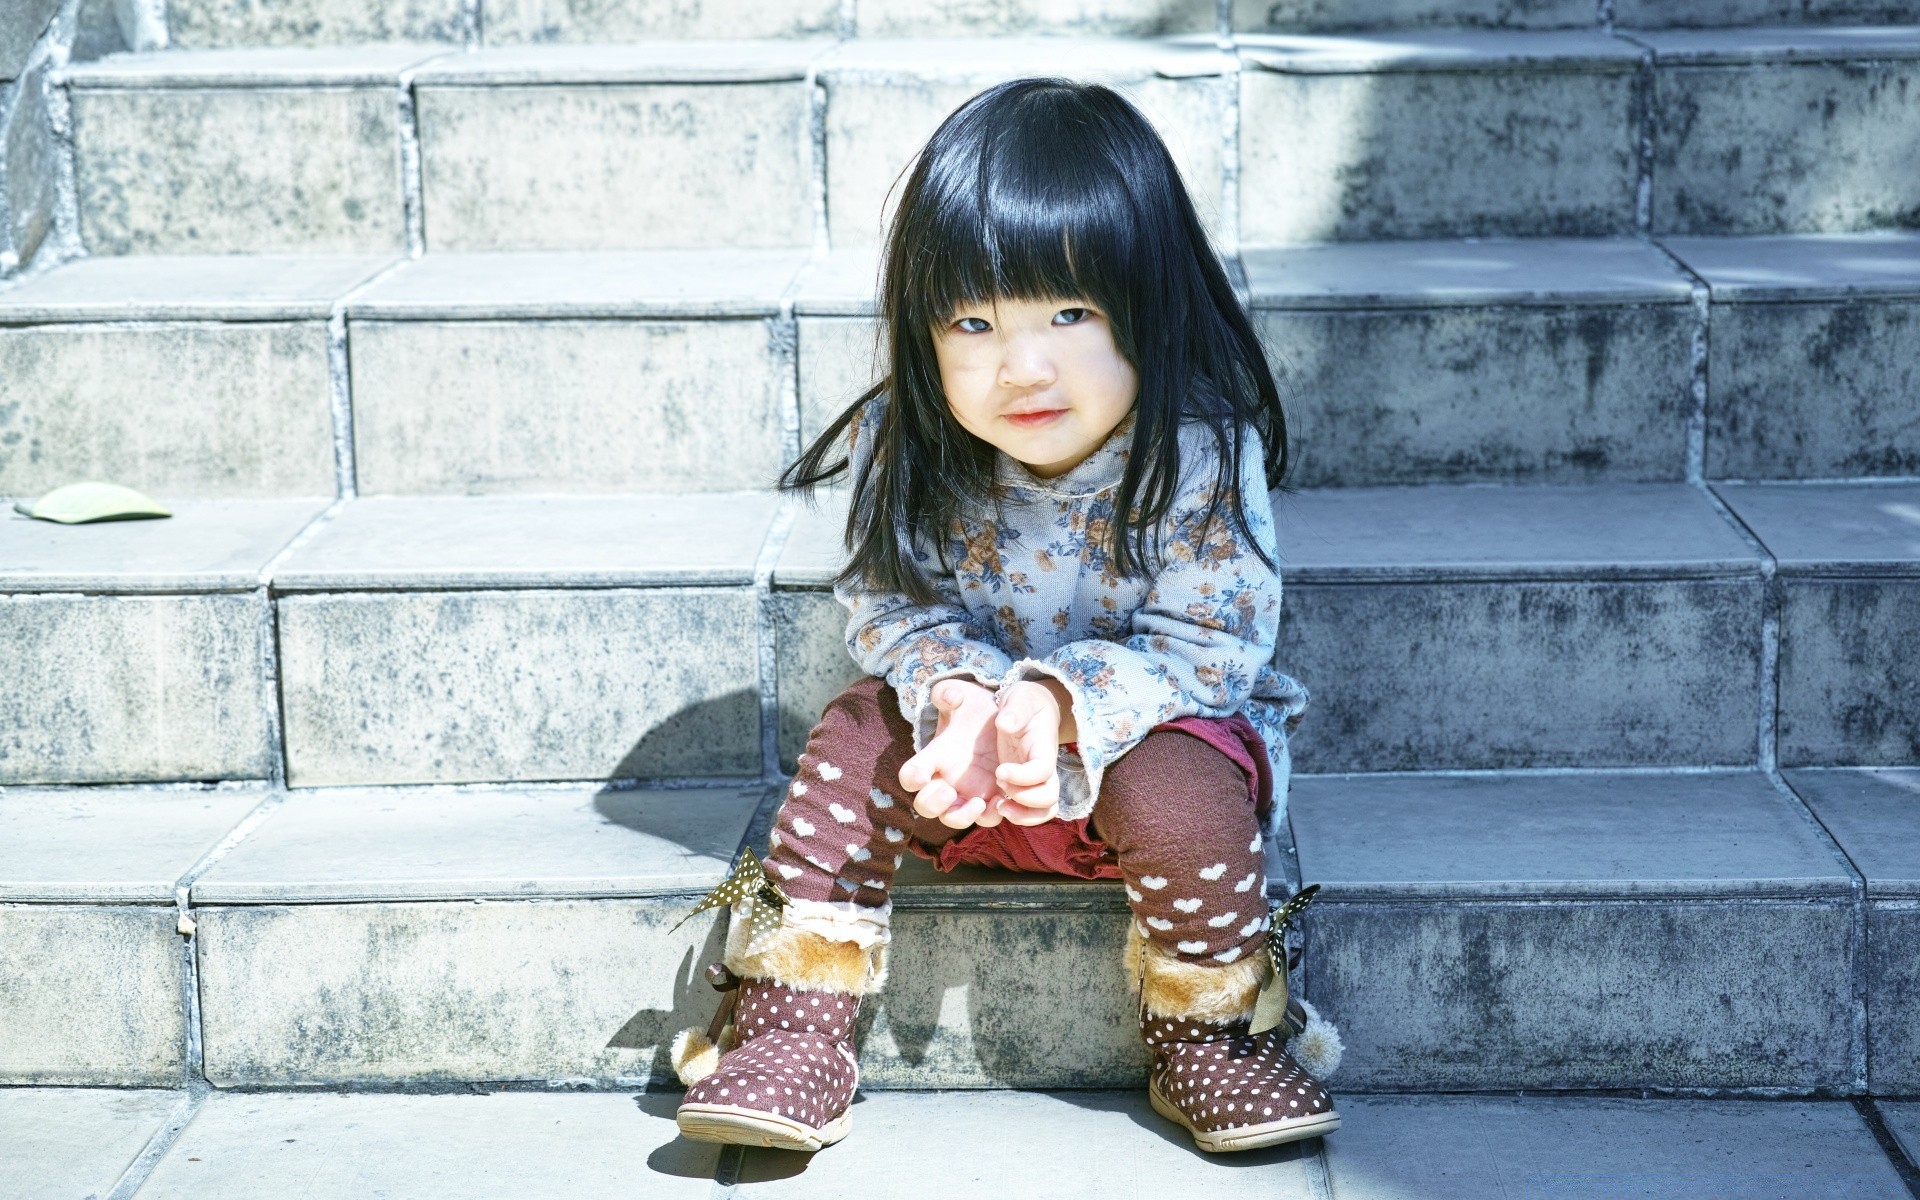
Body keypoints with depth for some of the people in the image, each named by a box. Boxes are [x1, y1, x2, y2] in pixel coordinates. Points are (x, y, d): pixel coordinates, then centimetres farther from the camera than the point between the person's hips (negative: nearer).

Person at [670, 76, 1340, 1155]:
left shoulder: (1201, 458, -23)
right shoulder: (906, 453, -14)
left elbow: (1207, 643, -23)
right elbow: (890, 607, -10)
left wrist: (1065, 702, -40)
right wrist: (956, 692, -32)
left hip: (1159, 728, -3)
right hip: (963, 742, 3)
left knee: (1179, 790, -32)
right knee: (861, 733, -21)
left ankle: (1211, 1031, -7)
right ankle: (795, 1031, -14)